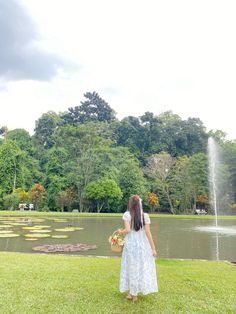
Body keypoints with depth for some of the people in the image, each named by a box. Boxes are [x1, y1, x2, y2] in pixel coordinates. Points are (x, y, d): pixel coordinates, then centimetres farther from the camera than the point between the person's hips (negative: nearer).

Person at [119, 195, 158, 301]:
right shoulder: (145, 216, -5)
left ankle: (131, 292, 23)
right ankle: (134, 293, 21)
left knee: (131, 267, 14)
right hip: (142, 244, 1)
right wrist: (153, 248, 0)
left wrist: (121, 231, 5)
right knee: (141, 267, 13)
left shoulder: (127, 214, -9)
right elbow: (148, 233, -6)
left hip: (130, 244, -1)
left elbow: (127, 230, -17)